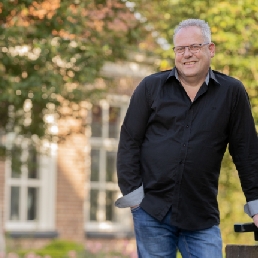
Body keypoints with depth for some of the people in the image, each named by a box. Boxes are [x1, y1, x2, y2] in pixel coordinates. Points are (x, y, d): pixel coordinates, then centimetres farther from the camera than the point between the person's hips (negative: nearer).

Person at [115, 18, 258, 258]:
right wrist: (133, 193, -4)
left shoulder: (232, 92, 2)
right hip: (152, 211, 0)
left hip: (202, 217, 0)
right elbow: (129, 142, 3)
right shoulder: (150, 88, 3)